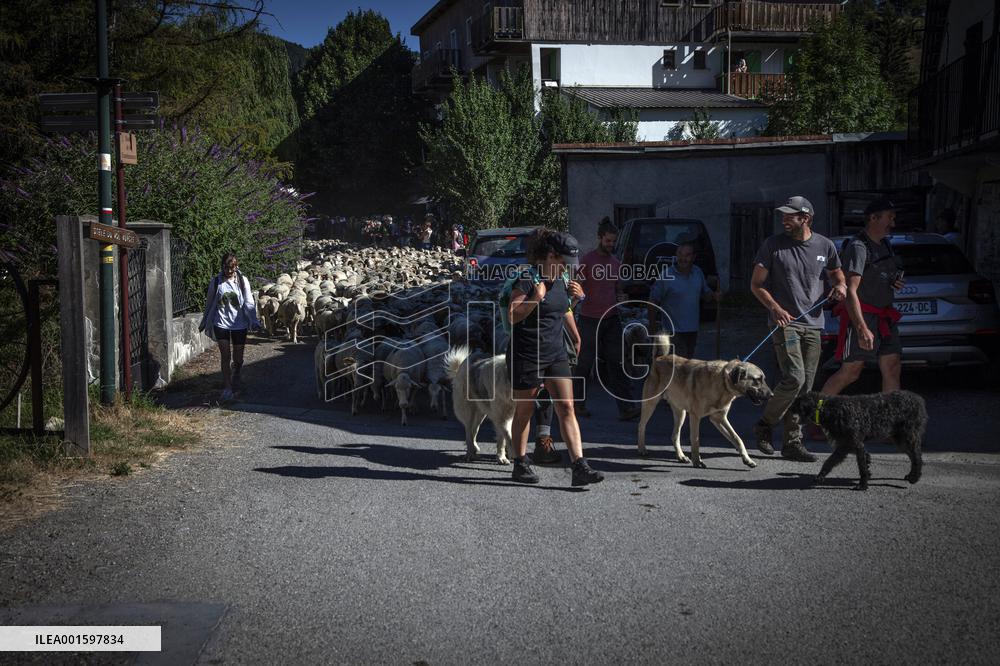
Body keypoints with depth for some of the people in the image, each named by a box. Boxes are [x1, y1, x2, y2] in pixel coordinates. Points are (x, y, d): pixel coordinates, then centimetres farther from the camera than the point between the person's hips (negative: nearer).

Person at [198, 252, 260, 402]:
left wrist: (254, 320, -18)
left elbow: (249, 302, -4)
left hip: (239, 324, 0)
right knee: (225, 356, -5)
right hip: (221, 324, 0)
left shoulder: (242, 281, -2)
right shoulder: (216, 281, 0)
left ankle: (236, 375, 41)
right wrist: (205, 322, 15)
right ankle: (227, 388, 3)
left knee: (238, 358, 8)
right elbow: (209, 303, 10)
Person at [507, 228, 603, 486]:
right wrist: (536, 297, -28)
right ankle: (520, 465, 22)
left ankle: (580, 468, -8)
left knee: (566, 408, -4)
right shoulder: (528, 279, -13)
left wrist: (574, 296, 8)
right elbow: (512, 316, -19)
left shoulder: (560, 280, 10)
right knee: (524, 410, 7)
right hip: (526, 355, -6)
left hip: (555, 354, 6)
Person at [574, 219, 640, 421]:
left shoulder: (616, 263, 13)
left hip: (612, 319, 5)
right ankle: (578, 403, 20)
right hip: (589, 319, -5)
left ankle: (626, 408, -5)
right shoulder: (587, 260, -7)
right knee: (585, 364, 4)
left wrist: (620, 297, 4)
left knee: (617, 363, -1)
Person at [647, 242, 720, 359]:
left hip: (692, 329, 6)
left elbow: (705, 293, 18)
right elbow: (653, 301, -10)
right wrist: (652, 326, -11)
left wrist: (714, 296, -6)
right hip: (674, 330, -6)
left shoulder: (698, 273, 5)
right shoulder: (667, 276, -14)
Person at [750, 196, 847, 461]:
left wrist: (840, 285, 2)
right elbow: (756, 284, 0)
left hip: (813, 323, 4)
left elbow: (836, 271, 26)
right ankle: (765, 425, 2)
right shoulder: (773, 245, -1)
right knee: (794, 378, -18)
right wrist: (775, 307, -16)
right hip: (785, 321, -4)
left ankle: (793, 442, 11)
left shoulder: (824, 245, 8)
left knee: (806, 385, 4)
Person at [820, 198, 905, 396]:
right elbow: (850, 291, -22)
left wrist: (896, 283, 8)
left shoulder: (885, 244, 15)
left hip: (884, 317, 9)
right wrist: (862, 328, -30)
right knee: (851, 372, -5)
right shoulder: (858, 247, -14)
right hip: (861, 317, -9)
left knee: (892, 368, 4)